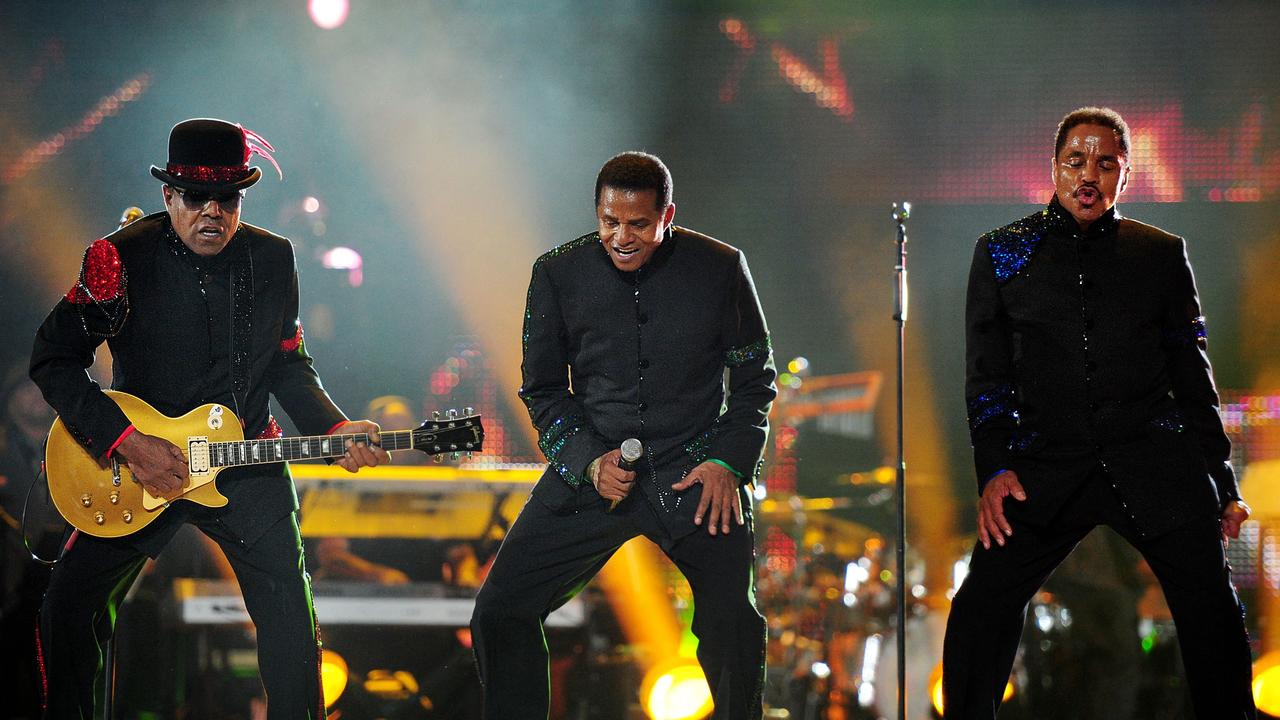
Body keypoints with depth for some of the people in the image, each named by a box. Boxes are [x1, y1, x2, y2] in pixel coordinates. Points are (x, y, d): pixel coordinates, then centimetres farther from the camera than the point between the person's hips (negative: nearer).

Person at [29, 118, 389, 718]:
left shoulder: (272, 259, 1)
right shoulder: (123, 257, -11)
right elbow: (53, 359, -10)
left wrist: (335, 429, -5)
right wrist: (125, 441, -18)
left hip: (247, 462, 2)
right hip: (141, 463, -1)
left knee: (287, 608, -11)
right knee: (68, 607, -5)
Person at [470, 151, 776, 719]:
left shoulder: (720, 268, -4)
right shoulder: (559, 273, -1)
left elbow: (755, 379, 6)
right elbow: (543, 389, 7)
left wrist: (728, 462, -9)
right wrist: (589, 460, -9)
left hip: (695, 473, -1)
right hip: (591, 473, 2)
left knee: (734, 624, -14)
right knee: (499, 611, -7)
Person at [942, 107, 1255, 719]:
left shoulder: (1161, 254, 10)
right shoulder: (1002, 253, 9)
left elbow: (1192, 376, 14)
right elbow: (987, 376, 8)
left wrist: (1223, 482, 11)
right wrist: (994, 467, -5)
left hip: (1155, 461, 0)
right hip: (1048, 466, 0)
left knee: (1212, 605, -7)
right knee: (982, 604, -11)